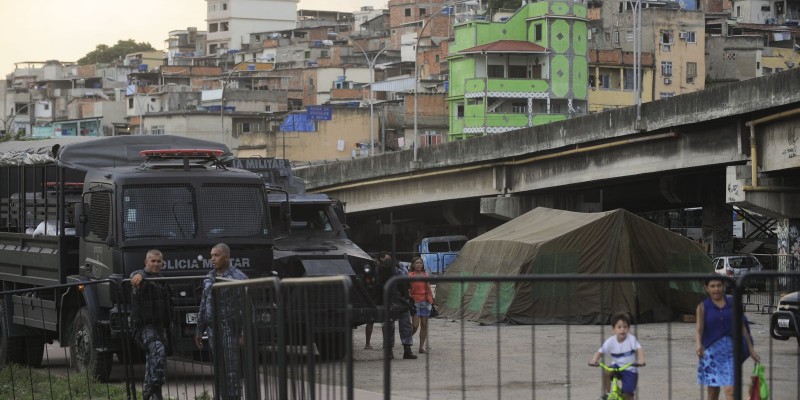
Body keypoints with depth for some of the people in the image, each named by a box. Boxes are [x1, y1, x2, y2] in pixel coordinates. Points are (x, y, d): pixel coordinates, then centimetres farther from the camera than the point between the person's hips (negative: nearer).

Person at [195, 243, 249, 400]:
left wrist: (244, 333, -17)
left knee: (232, 371, -7)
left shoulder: (238, 278, -7)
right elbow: (203, 305, 20)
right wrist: (199, 330, 18)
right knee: (219, 371, 10)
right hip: (213, 329, 6)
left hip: (230, 329, -6)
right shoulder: (209, 278, 15)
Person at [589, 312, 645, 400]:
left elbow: (639, 350, -23)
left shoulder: (631, 339, -16)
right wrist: (594, 361, -23)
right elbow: (600, 352, -4)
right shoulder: (610, 341, -9)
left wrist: (641, 360, -44)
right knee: (606, 373, -30)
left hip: (630, 370, -2)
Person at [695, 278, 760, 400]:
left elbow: (742, 327, 10)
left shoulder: (732, 304, 5)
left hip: (730, 351, 0)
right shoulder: (703, 307, 1)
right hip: (711, 351, 0)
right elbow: (698, 329, -11)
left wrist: (751, 349, 10)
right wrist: (698, 344, -31)